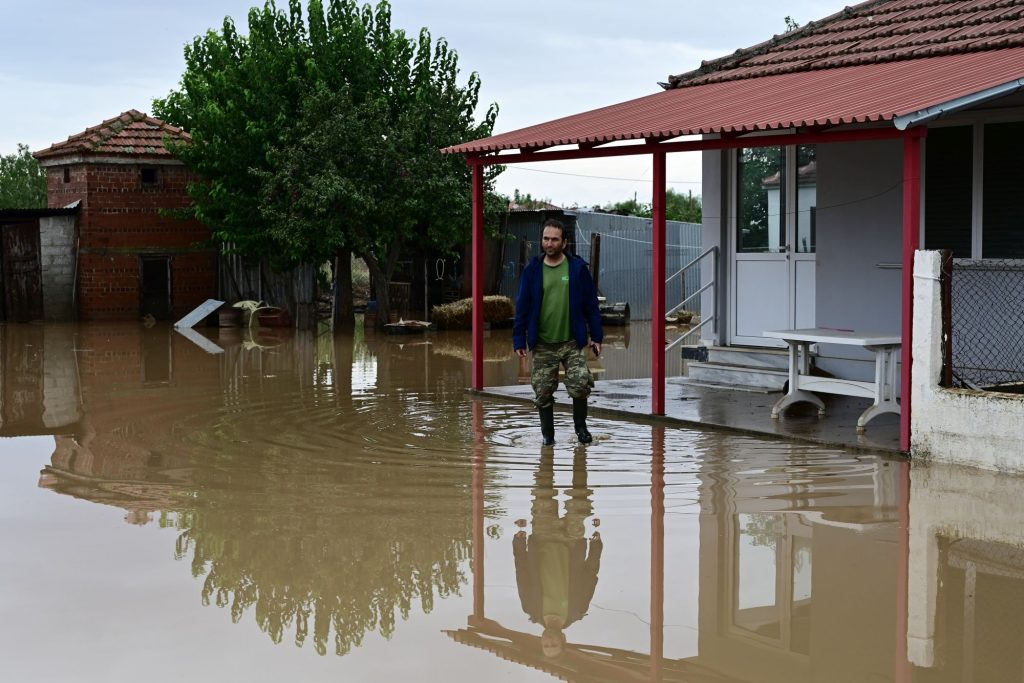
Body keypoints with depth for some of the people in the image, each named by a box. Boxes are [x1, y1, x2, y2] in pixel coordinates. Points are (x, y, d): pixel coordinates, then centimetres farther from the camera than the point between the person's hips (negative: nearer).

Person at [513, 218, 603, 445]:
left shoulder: (578, 268, 0)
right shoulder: (532, 270, 2)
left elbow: (591, 304, 4)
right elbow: (522, 306, 5)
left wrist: (596, 336, 1)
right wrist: (519, 340, 1)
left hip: (573, 343, -1)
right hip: (542, 345, 1)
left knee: (580, 385, -11)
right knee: (543, 392, 4)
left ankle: (580, 426, 13)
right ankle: (547, 434, 21)